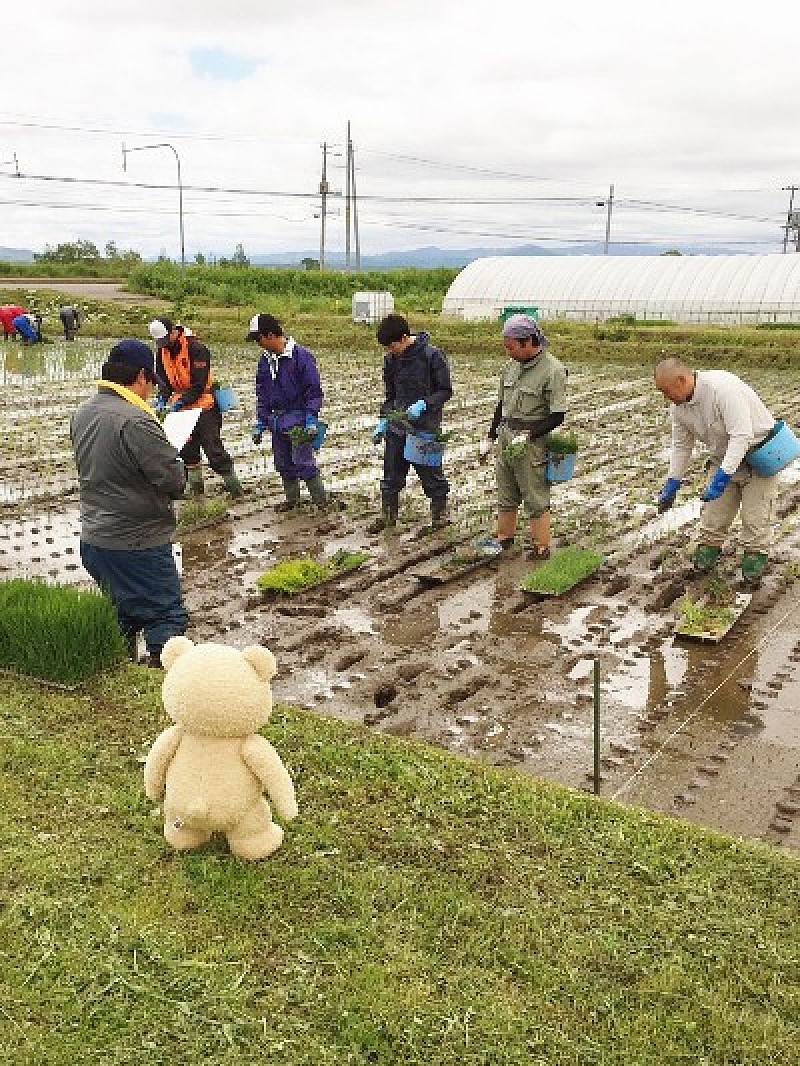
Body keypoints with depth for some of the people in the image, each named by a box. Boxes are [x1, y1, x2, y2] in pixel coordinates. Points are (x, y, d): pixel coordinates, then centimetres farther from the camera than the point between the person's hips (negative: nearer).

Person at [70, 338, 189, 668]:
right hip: (137, 542, -9)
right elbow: (174, 481, -21)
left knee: (122, 616, 23)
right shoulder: (136, 422, -22)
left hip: (92, 538, 9)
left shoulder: (82, 413, 6)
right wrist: (177, 463, 2)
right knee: (167, 616, 3)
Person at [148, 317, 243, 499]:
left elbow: (199, 385, -21)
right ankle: (196, 487, 23)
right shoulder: (162, 351, 4)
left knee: (213, 449, -8)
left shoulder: (196, 349, -18)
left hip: (204, 407, -7)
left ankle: (233, 487, 0)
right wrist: (162, 399, -10)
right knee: (188, 450, 11)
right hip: (183, 408, 7)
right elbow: (163, 380, 8)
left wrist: (179, 402, -25)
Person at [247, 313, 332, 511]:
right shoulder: (265, 359, 8)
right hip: (277, 420, 7)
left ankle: (321, 499, 3)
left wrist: (311, 418, -17)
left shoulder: (301, 355, -13)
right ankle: (291, 498, 27)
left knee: (302, 461, -9)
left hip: (298, 419, -7)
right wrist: (260, 423, 11)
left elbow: (313, 390, -11)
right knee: (282, 463, 12)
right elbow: (262, 393, 15)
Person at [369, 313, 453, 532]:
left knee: (430, 471, 5)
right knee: (391, 472, 10)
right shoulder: (391, 359, 4)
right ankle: (388, 515, 22)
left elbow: (445, 391, -8)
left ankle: (440, 511, 24)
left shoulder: (432, 355, -13)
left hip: (426, 427, -5)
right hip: (397, 427, 5)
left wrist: (423, 405, -22)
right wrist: (382, 420, 8)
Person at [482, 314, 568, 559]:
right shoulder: (511, 366, 7)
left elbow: (557, 415, -15)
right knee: (505, 496, 18)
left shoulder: (553, 370, -14)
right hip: (505, 437, 7)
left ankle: (541, 548, 15)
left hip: (532, 442, -7)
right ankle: (504, 538, 33)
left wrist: (529, 435, -21)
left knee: (536, 499, 3)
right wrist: (490, 436, 15)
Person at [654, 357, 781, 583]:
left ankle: (756, 555, 10)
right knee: (715, 508, 3)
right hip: (725, 457, 7)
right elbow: (681, 445, 5)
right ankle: (709, 547, 19)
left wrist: (722, 477, -41)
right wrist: (672, 484, 5)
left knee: (755, 512, -5)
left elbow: (742, 436, -36)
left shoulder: (722, 387, -34)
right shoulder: (678, 405, -9)